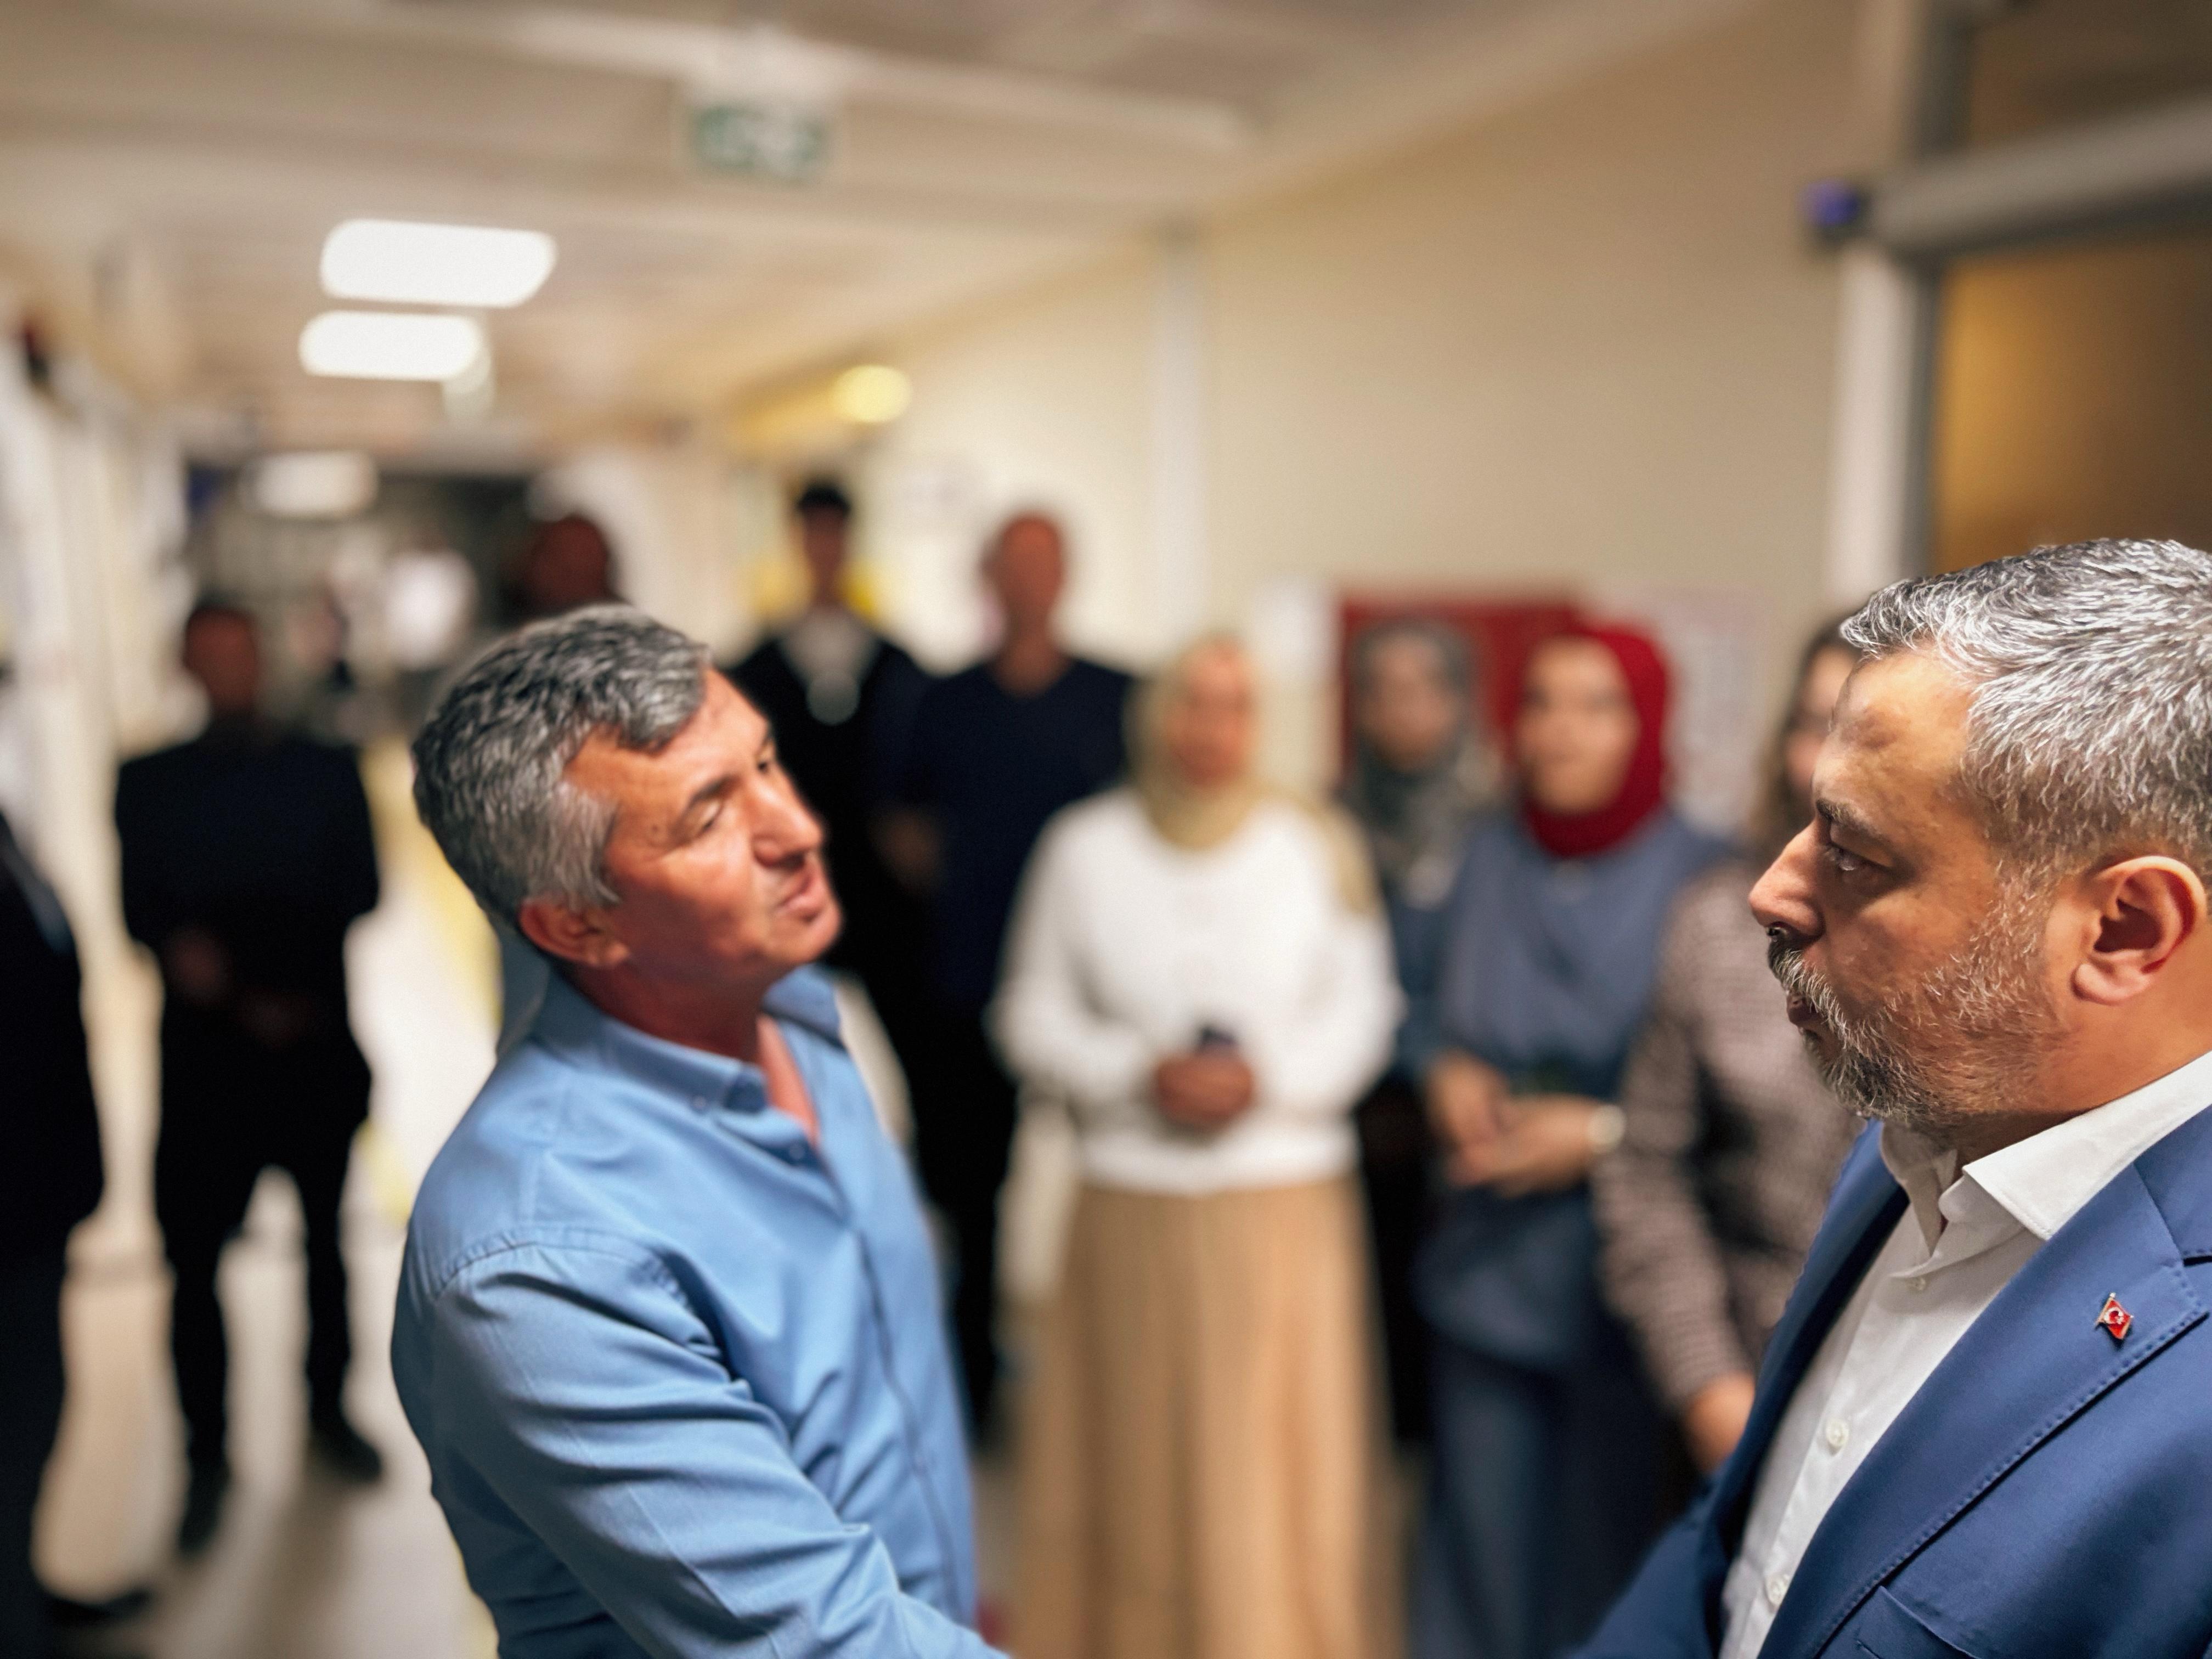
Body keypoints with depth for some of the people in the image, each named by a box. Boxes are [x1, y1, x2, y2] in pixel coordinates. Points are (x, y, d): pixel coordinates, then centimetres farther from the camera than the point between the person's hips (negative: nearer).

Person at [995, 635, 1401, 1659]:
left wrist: (1268, 1078, -12)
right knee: (1133, 1451, 11)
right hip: (1132, 1204, 1)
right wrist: (1140, 1074, -10)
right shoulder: (1081, 846, 1)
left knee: (1281, 1453, 5)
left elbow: (1363, 1013, 3)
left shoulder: (1319, 848, 1)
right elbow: (1031, 1013, 4)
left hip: (1288, 1200, 0)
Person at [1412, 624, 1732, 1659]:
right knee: (1483, 1519, 11)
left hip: (1623, 1271, -3)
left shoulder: (1699, 878, -9)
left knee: (1611, 1532, 9)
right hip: (1489, 1262, 3)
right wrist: (1447, 1072, -4)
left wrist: (1604, 1132, -15)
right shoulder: (1488, 856, 3)